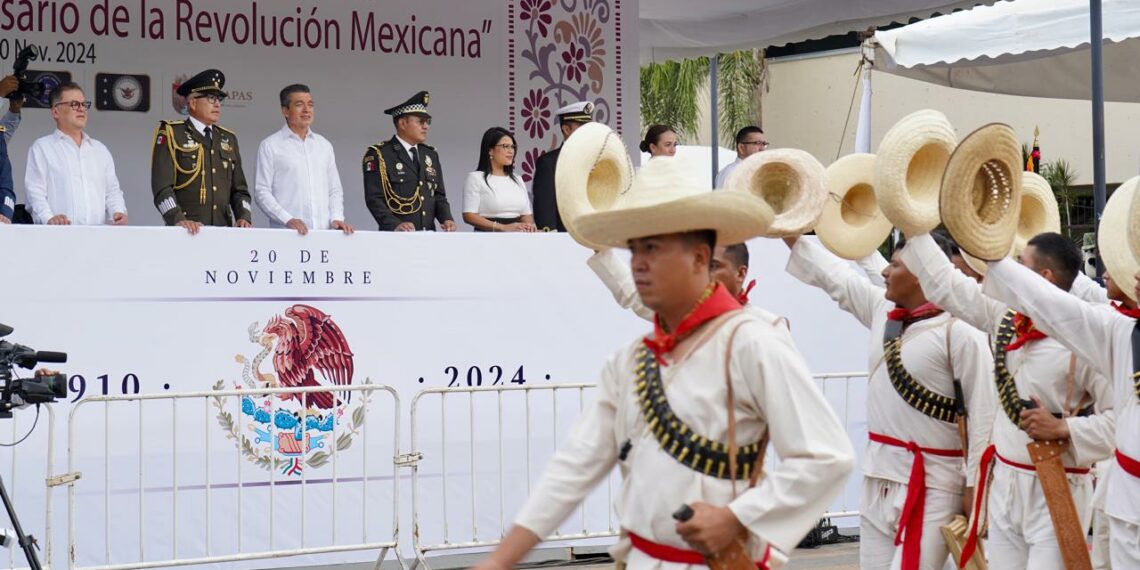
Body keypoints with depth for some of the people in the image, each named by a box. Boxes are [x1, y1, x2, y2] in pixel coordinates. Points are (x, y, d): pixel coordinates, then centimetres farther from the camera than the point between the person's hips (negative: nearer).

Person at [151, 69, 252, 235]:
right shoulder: (170, 134, 1)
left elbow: (239, 189, 17)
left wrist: (243, 217, -1)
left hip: (223, 229, 4)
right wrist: (178, 220, -22)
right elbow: (162, 188, -8)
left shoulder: (229, 139, 17)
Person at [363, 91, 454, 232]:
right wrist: (395, 225, -23)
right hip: (396, 237, -5)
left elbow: (438, 195, 17)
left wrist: (446, 219, -3)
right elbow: (374, 199, -9)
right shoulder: (378, 155, -2)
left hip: (428, 237, 5)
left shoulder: (431, 155, 16)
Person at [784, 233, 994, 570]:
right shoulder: (881, 309, 7)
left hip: (930, 485, -8)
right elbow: (834, 276, 20)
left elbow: (983, 412, -15)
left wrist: (975, 486, -15)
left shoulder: (960, 331, -15)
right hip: (878, 480, 8)